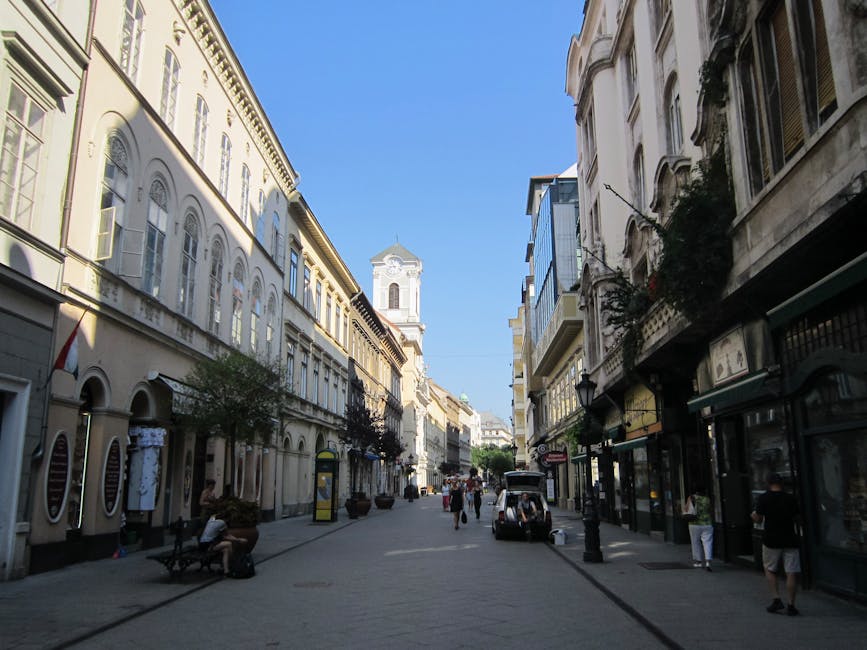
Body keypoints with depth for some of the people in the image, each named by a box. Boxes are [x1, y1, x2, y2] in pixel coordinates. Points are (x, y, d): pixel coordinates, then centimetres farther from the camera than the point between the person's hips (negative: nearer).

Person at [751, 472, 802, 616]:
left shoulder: (763, 498, -4)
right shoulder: (791, 499, 2)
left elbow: (759, 519, -3)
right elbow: (798, 519, 8)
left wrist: (753, 515, 19)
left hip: (771, 540, -1)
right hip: (790, 540, 1)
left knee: (770, 570, 15)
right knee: (791, 573, 4)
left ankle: (776, 599, 5)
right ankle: (791, 605, 5)